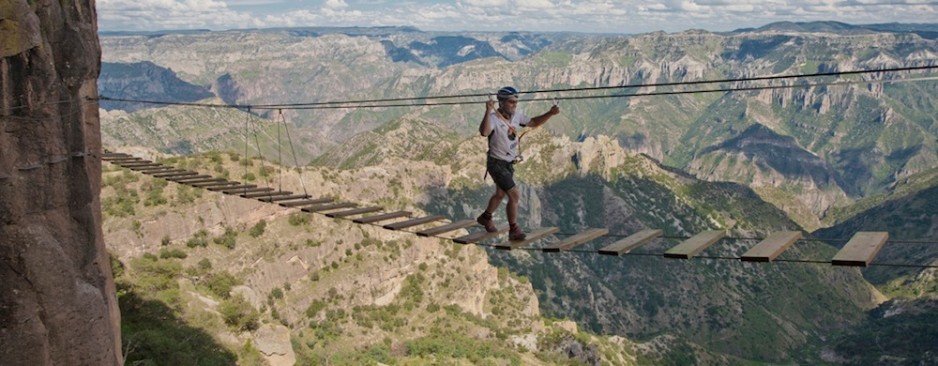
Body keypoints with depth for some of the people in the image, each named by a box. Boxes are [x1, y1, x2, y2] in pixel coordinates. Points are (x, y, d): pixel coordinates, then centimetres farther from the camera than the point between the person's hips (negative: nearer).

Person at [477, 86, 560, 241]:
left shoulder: (516, 115, -2)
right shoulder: (493, 118, -24)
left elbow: (533, 122, 10)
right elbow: (484, 132, -44)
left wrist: (550, 113, -3)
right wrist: (488, 111, -53)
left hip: (509, 164, 8)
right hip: (496, 163, -8)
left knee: (500, 194, 26)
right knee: (514, 195, -15)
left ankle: (485, 217, 49)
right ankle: (514, 230, -1)